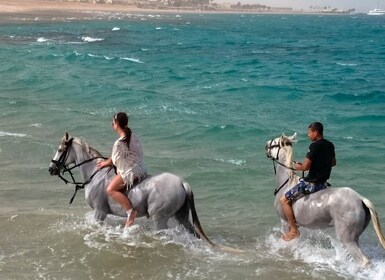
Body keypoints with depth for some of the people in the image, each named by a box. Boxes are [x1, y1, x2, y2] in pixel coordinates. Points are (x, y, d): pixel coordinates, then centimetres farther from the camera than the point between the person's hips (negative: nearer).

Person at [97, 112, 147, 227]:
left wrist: (105, 163, 14)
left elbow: (114, 161, -7)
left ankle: (130, 212, -23)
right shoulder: (133, 136, 8)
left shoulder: (119, 143, -19)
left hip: (131, 171, -10)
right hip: (141, 168, 10)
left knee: (111, 189, -14)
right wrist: (109, 161, 21)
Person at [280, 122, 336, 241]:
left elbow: (305, 166, -21)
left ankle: (294, 231, -3)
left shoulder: (315, 145, -18)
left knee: (284, 200, -3)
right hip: (323, 183, 9)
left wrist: (298, 167, -1)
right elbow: (333, 162, 23)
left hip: (311, 183, -9)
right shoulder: (330, 145, 8)